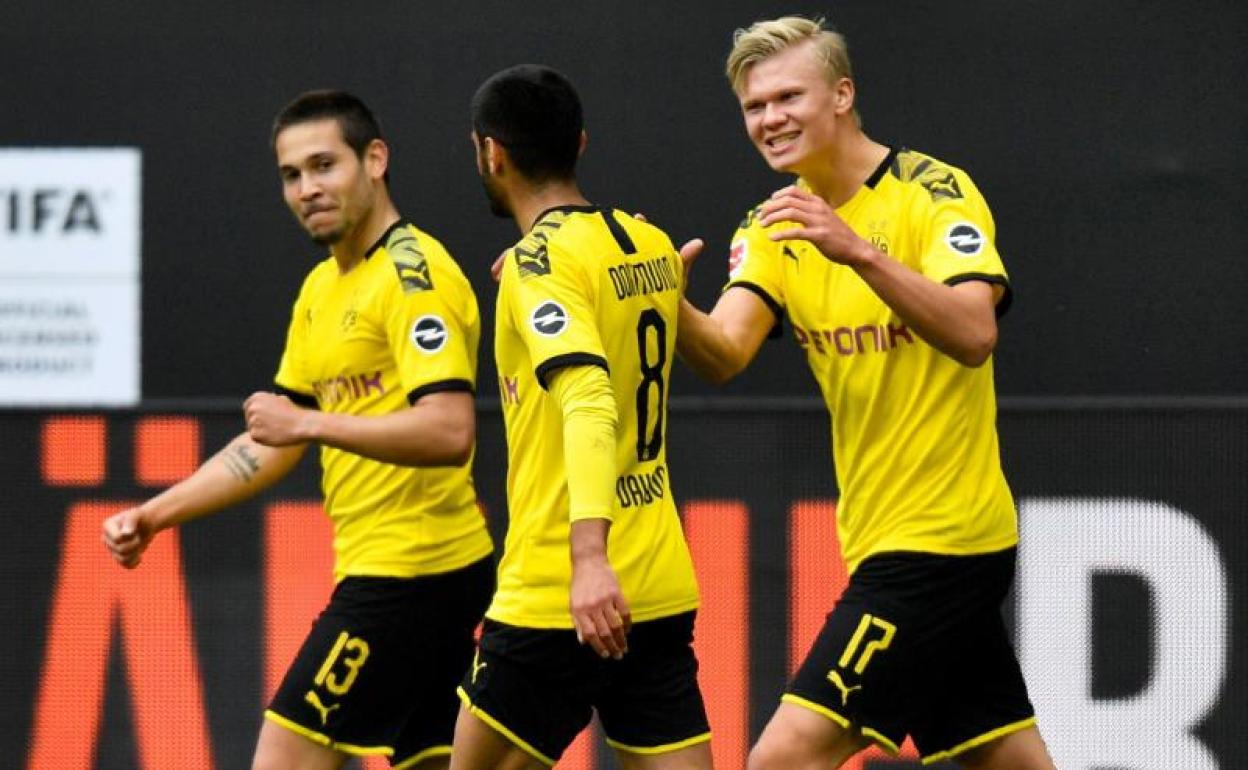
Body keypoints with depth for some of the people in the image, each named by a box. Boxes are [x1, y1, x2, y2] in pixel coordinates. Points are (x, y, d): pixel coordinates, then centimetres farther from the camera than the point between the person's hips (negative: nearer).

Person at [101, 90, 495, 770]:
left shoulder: (414, 273, -14)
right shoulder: (322, 288, 16)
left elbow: (449, 430, -26)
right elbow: (273, 440, 23)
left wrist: (312, 424, -27)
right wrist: (154, 515, 16)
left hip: (407, 577, -10)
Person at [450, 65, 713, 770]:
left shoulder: (543, 258, -12)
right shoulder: (653, 246, 10)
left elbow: (588, 401, -28)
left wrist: (588, 559, -38)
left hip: (557, 598, -7)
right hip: (662, 591, 7)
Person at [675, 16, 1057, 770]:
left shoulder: (935, 192, -12)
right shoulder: (777, 227, 8)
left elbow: (973, 334, -27)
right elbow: (724, 355, -8)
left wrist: (858, 251, -39)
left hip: (936, 539, -8)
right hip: (882, 536, 8)